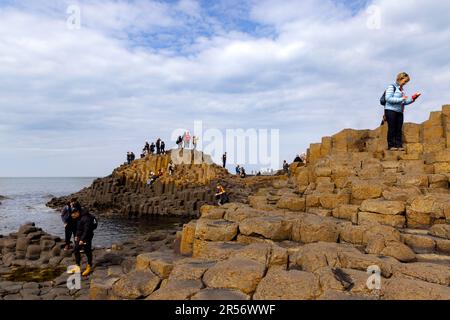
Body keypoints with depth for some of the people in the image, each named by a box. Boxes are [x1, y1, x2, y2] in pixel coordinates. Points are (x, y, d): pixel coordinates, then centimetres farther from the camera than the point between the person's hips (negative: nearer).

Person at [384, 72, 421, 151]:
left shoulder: (401, 90, 18)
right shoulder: (392, 87, -3)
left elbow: (405, 102, 20)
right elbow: (388, 98, -16)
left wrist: (413, 98, 6)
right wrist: (401, 99, -17)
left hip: (399, 112, 7)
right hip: (391, 110, -7)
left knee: (399, 129, 2)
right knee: (392, 128, -6)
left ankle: (399, 145, 2)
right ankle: (391, 145, -2)